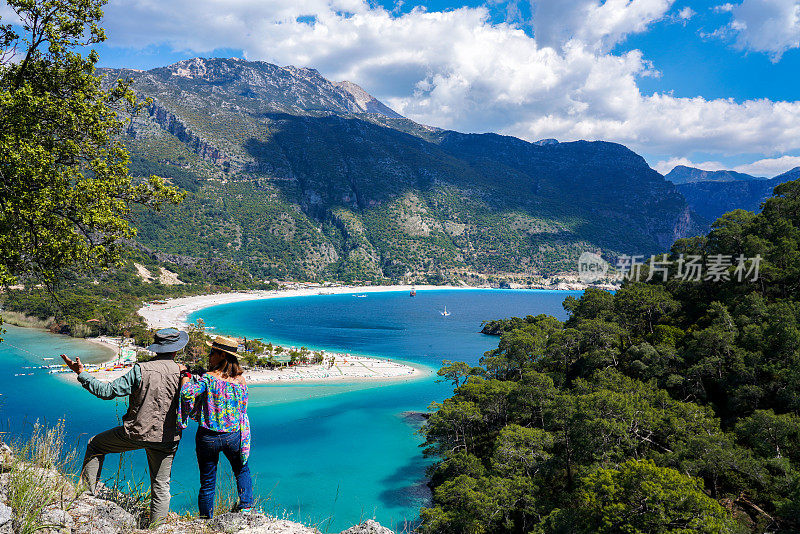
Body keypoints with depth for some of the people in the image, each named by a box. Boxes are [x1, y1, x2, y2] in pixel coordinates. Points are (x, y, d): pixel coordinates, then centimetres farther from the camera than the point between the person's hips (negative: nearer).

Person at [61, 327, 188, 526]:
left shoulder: (141, 369, -11)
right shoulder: (182, 373, -7)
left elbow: (108, 391, -9)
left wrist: (81, 374, -1)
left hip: (136, 432, -1)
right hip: (166, 439, 2)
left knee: (95, 445, 25)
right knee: (161, 486, 14)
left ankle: (88, 493, 25)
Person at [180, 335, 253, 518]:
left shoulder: (208, 378, -16)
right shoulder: (240, 379, -2)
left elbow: (187, 394, -30)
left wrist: (186, 376, -13)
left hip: (208, 437, -3)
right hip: (234, 436, 3)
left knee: (207, 483, 13)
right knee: (242, 471, 28)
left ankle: (206, 520, 20)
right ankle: (245, 506, 18)